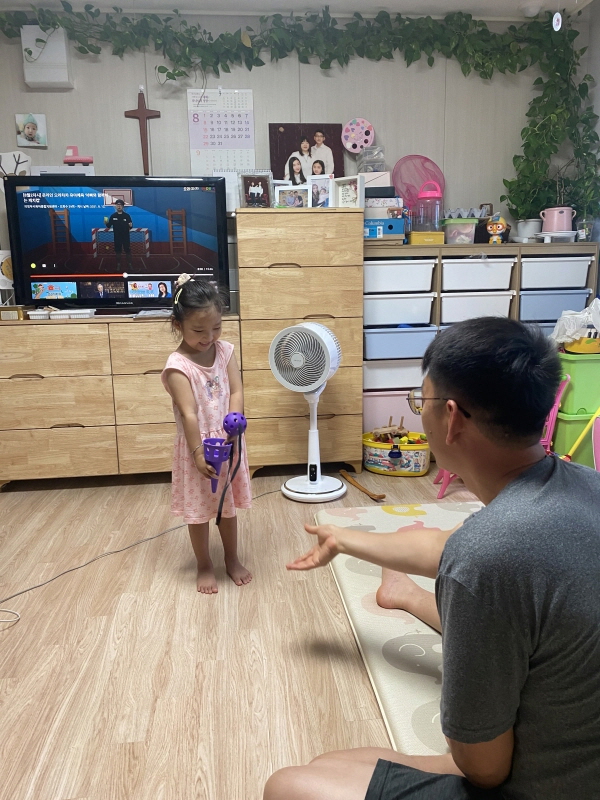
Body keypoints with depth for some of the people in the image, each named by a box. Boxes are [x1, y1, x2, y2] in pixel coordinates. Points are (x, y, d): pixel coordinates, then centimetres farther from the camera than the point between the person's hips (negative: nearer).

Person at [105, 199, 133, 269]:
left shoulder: (127, 215, -2)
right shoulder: (113, 216, 1)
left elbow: (130, 227, -2)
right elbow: (109, 227, 2)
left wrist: (131, 226, -25)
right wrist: (107, 223, -19)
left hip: (126, 237, -1)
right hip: (117, 237, 1)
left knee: (128, 251, 1)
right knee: (118, 251, 7)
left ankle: (129, 264, 12)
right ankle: (118, 264, 17)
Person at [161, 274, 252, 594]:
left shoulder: (226, 351, -3)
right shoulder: (178, 366, -18)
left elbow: (236, 392, -9)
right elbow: (188, 413, -22)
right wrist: (198, 453, -23)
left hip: (228, 442, 4)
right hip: (196, 446, -4)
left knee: (228, 505, 19)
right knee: (198, 510, 12)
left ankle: (232, 559, 38)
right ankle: (204, 565, 32)